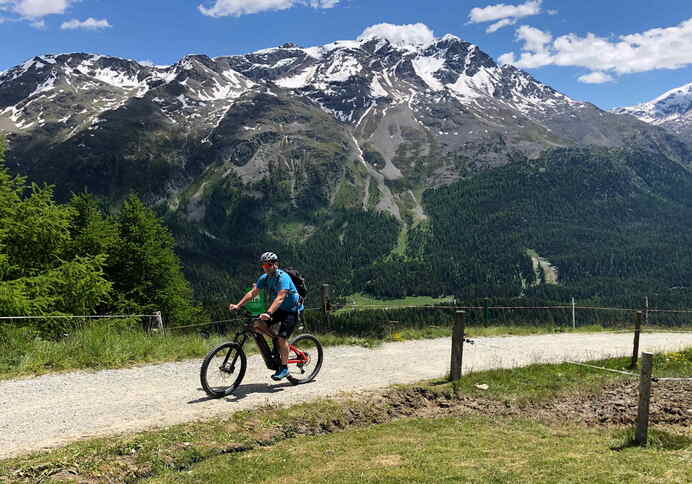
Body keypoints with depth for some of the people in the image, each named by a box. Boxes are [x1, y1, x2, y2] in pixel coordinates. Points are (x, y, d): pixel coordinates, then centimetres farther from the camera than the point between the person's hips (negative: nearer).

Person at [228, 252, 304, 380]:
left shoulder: (283, 277, -25)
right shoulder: (264, 278, -1)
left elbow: (280, 298, -37)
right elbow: (252, 292, -4)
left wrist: (268, 313, -49)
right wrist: (238, 305, -16)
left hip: (292, 310, -7)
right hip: (279, 309, 7)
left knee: (282, 337, -20)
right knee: (257, 324, -11)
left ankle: (284, 368, -5)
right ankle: (276, 339, 12)